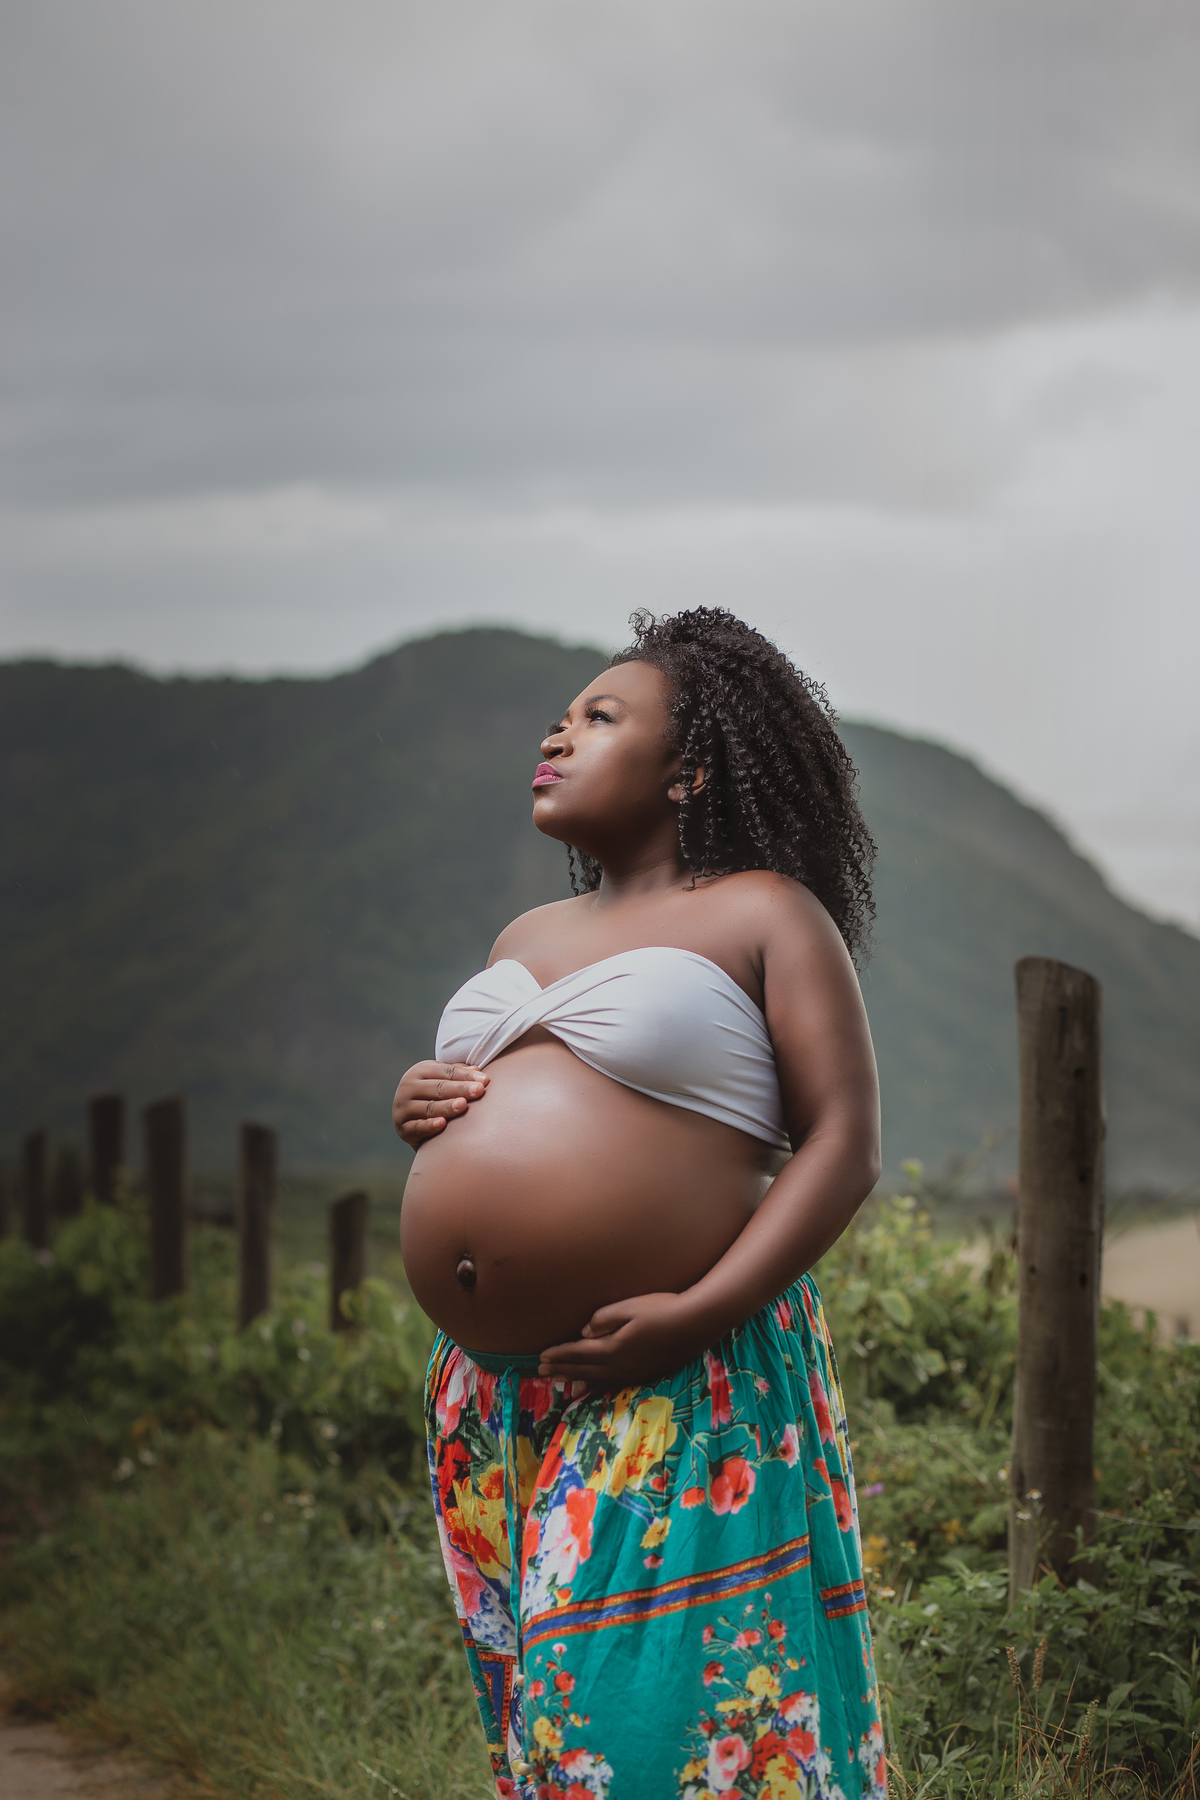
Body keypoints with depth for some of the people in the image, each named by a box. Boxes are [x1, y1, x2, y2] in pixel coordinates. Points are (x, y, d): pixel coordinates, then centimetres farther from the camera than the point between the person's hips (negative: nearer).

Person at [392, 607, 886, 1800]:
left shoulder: (764, 914, 0)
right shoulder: (526, 938, 21)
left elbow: (845, 1145, -7)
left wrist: (697, 1313, -18)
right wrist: (418, 1104, 7)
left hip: (676, 1390, -7)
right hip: (490, 1396, 7)